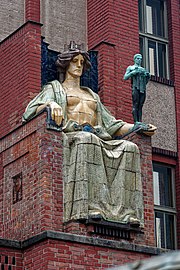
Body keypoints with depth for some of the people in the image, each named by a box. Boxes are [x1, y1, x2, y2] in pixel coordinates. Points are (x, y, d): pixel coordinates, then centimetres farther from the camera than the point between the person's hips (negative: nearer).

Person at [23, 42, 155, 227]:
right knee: (86, 141, -41)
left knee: (129, 149, -25)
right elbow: (31, 111, 5)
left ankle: (126, 210, -38)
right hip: (70, 135, -5)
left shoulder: (91, 95, 37)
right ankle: (89, 206, -51)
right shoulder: (55, 88, 23)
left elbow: (111, 124, 30)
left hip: (97, 138, 5)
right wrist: (50, 104, -19)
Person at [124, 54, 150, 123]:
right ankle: (136, 122, -18)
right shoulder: (130, 68, 13)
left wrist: (148, 76, 7)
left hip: (143, 89, 4)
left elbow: (146, 82, 27)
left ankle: (140, 122, -6)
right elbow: (125, 77, 3)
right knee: (135, 105, -12)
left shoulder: (143, 69, 25)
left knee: (140, 106, -1)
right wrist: (133, 72, -9)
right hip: (136, 88, -4)